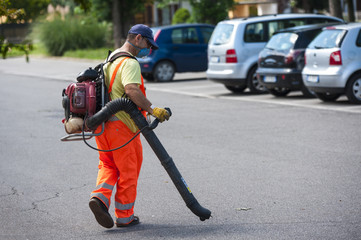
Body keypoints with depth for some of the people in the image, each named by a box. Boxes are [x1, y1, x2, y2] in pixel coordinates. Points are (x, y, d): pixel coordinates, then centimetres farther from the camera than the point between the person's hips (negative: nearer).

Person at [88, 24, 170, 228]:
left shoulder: (111, 59, 19)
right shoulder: (130, 63, -13)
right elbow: (132, 90, -31)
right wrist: (152, 109, -32)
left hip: (102, 121, 9)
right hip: (120, 124, -8)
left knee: (108, 165, 19)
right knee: (128, 171, 4)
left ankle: (100, 197, -5)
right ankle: (124, 216, 11)